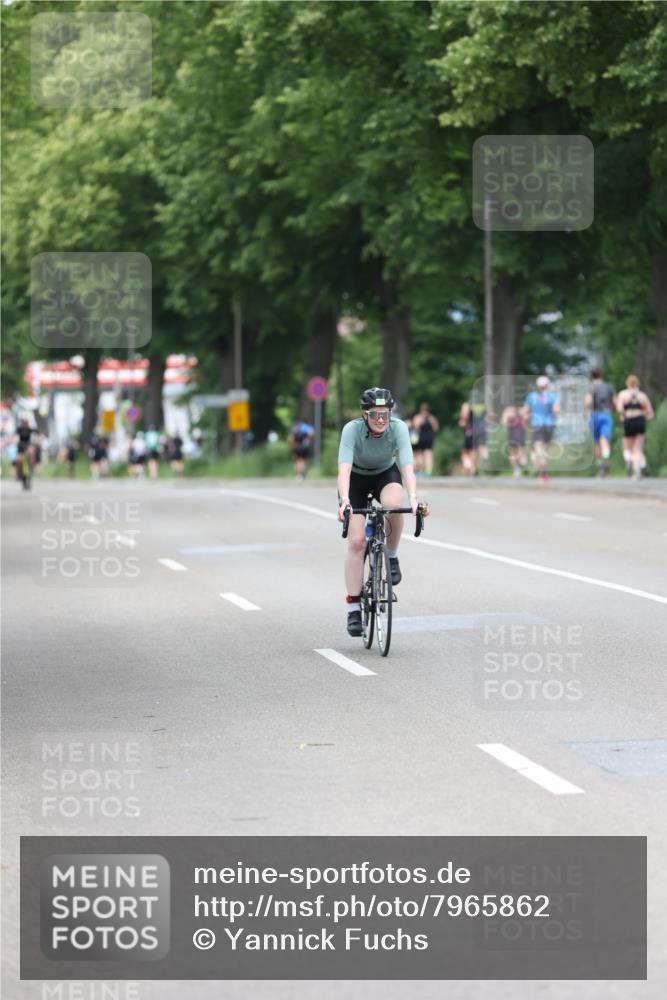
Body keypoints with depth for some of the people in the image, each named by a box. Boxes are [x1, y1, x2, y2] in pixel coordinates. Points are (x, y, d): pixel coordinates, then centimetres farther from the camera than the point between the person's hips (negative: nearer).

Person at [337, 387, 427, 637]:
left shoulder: (398, 428, -27)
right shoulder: (352, 429, -30)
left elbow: (407, 466, -36)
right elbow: (344, 468, -39)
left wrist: (413, 497, -51)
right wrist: (344, 499, -55)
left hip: (385, 475, 1)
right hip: (356, 478, -1)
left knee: (393, 504, -35)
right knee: (356, 541, -13)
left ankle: (391, 557, -10)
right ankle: (353, 607, -6)